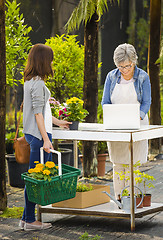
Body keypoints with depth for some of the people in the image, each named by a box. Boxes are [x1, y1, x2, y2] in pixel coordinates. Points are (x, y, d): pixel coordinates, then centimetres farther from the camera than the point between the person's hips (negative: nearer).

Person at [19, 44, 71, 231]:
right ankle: (29, 220, 0)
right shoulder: (38, 83, -15)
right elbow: (38, 113, -19)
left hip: (32, 133, 10)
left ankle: (27, 218, 15)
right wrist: (45, 139, -20)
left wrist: (57, 122, 32)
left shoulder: (30, 81, 14)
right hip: (38, 134, -10)